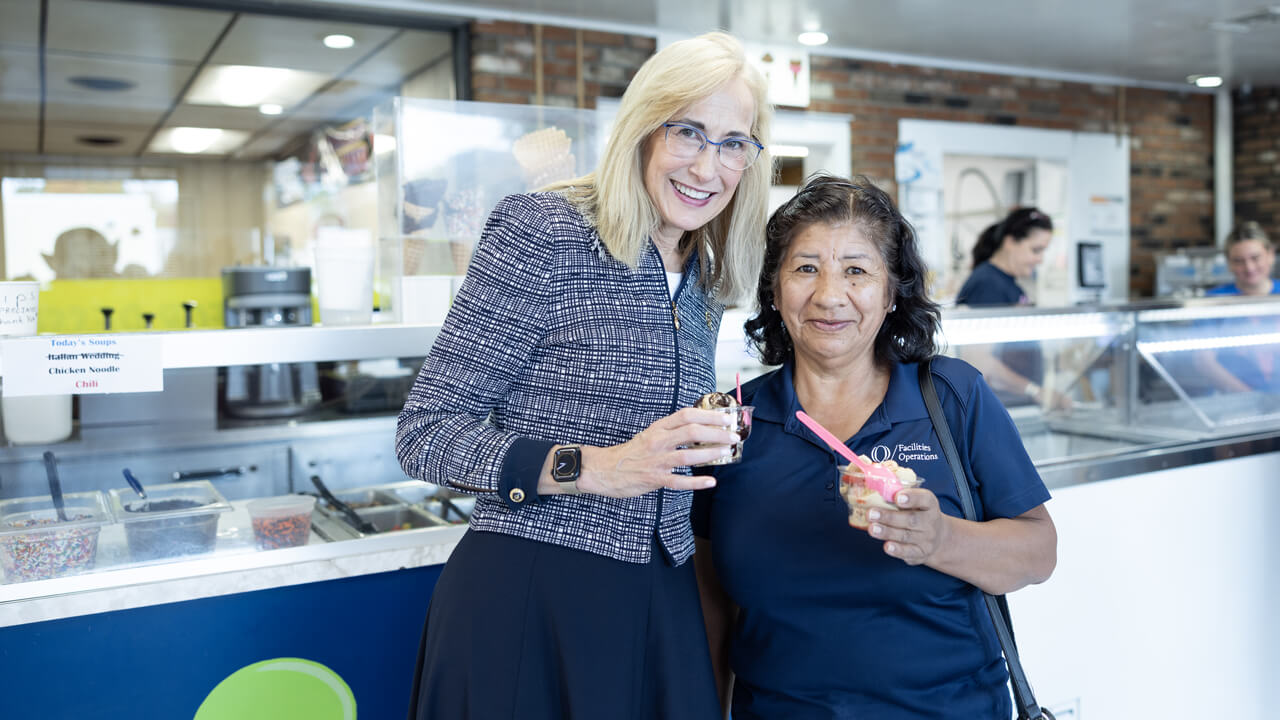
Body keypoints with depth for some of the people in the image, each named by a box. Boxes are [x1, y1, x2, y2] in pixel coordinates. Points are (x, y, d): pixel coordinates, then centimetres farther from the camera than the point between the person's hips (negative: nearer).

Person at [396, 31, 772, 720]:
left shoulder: (705, 281, 9)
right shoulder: (541, 232, -13)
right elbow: (425, 433, -15)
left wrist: (708, 441, 2)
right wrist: (592, 468, -26)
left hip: (659, 600, 7)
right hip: (528, 593, -6)